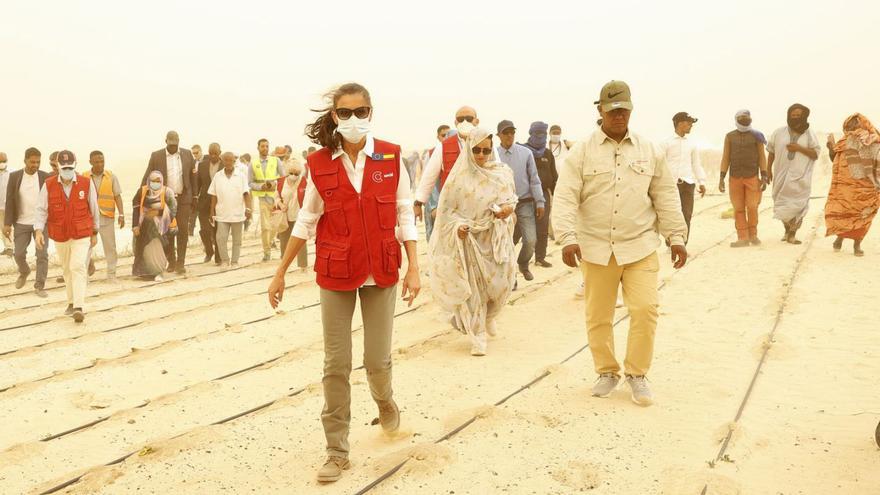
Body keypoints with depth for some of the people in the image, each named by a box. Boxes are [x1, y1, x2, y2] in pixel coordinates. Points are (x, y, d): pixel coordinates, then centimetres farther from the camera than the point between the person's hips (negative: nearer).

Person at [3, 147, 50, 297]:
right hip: (22, 223, 1)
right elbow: (9, 201, -1)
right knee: (19, 254, 4)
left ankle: (39, 286, 4)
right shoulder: (14, 176, -3)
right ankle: (24, 272, 36)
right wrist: (7, 223, -5)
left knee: (42, 255, -5)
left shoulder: (46, 177, -5)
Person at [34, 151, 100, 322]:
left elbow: (94, 209, 3)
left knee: (78, 267, -14)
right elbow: (41, 209, -4)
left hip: (82, 235, -2)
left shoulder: (86, 184, -7)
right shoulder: (49, 185, -4)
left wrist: (95, 233, 9)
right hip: (59, 236, 3)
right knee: (67, 269, 14)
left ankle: (79, 307, -16)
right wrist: (38, 231, -17)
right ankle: (71, 302, 29)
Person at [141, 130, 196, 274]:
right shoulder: (156, 156, 1)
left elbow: (192, 177, 9)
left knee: (182, 231, -5)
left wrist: (195, 197, 6)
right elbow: (147, 178, 2)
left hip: (183, 198, 0)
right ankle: (171, 262, 15)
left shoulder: (187, 154, 6)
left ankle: (180, 263, 0)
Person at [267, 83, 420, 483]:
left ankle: (384, 401, 42)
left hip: (381, 271, 0)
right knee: (336, 365, 4)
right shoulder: (320, 163, -3)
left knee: (378, 359, 5)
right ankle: (337, 451, 18)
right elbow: (306, 221, 3)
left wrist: (414, 267, -6)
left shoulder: (391, 157, -4)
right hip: (336, 273, 0)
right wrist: (280, 273, 4)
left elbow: (404, 214, 0)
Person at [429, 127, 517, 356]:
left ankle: (489, 316, 34)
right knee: (473, 287, 0)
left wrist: (508, 208, -9)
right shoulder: (460, 176, -5)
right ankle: (478, 337, 12)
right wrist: (457, 226, -20)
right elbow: (446, 209, -3)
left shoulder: (502, 172, 3)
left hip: (495, 236, 2)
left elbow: (511, 198, 13)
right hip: (469, 239, -2)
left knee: (500, 282, 0)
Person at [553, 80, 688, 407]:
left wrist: (676, 237, 6)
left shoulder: (649, 151, 7)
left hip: (640, 246, 1)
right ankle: (607, 371, 27)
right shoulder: (581, 152, 0)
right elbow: (565, 198, -8)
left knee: (645, 309, -7)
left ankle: (637, 374, 11)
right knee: (598, 316, 8)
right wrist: (569, 238, -19)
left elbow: (666, 196, 10)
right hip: (596, 248, 0)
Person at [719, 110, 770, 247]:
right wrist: (722, 178, -2)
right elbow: (725, 158, 5)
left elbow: (762, 157, 3)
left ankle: (753, 235, 16)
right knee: (738, 209, 1)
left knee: (752, 207, -3)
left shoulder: (756, 136, 4)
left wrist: (764, 177, -5)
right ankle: (743, 238, 6)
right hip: (735, 178, 1)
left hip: (752, 177, -1)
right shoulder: (730, 136, 6)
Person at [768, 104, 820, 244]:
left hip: (800, 176, -2)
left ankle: (792, 234, -1)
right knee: (783, 204, 10)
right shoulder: (778, 133, 4)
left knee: (797, 205, -7)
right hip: (781, 175, 2)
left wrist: (799, 148, -16)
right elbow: (771, 151, 12)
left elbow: (816, 154, -3)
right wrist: (768, 170, 11)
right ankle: (788, 230, 30)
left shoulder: (809, 135, 1)